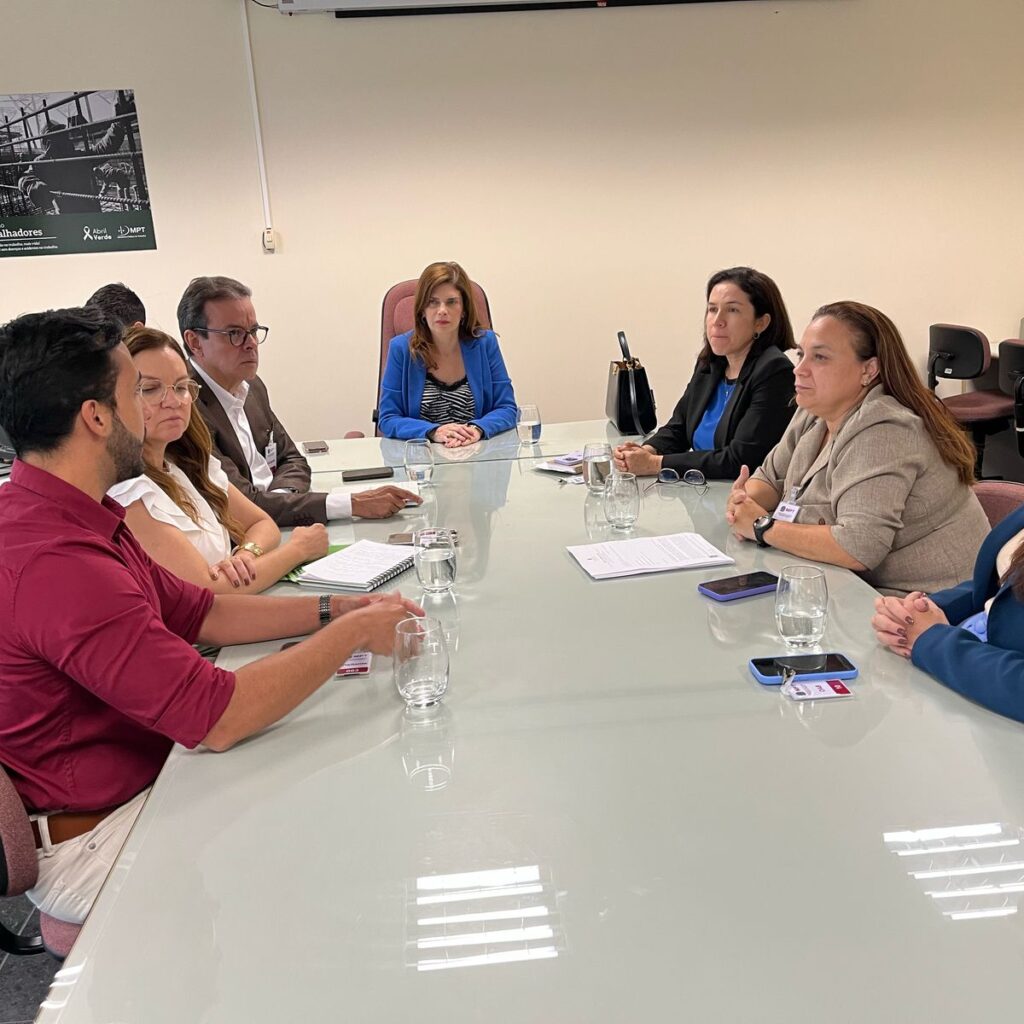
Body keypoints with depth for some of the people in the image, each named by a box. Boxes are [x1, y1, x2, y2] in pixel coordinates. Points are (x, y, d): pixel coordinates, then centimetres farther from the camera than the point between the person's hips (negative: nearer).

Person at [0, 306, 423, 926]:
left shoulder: (73, 517, 2)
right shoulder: (53, 563, -32)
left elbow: (194, 611, 8)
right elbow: (218, 718, -31)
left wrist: (332, 611, -1)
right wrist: (354, 631, -19)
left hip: (140, 773, 9)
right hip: (89, 840, -9)